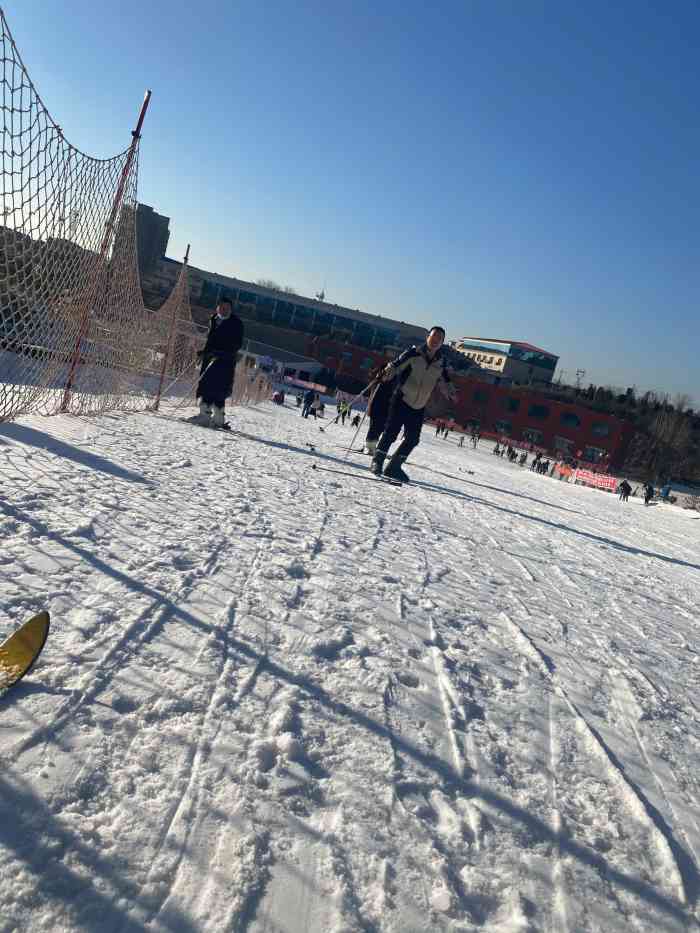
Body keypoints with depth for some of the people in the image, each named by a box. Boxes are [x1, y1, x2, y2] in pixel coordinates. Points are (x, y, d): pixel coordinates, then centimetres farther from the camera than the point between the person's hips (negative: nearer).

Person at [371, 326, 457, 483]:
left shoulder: (441, 363, 6)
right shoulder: (414, 353, -7)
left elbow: (444, 381, 15)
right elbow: (396, 364, -14)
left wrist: (451, 393, -4)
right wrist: (388, 373, -35)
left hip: (419, 407, 5)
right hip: (402, 400, -5)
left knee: (413, 439, 4)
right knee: (391, 432, -10)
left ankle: (394, 466, 17)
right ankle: (377, 461, 8)